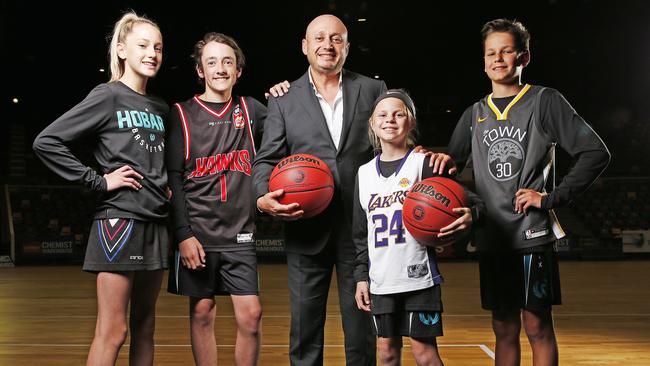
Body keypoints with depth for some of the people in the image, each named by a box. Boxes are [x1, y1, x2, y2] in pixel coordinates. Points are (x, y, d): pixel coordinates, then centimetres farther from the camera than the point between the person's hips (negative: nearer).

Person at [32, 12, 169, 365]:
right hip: (118, 219, -7)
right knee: (112, 331, -7)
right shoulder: (108, 96, -4)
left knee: (144, 327, 10)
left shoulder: (161, 109, 14)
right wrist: (98, 181, -12)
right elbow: (46, 142, -11)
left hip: (155, 221, 7)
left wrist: (166, 186, 9)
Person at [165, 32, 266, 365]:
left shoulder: (250, 110, 9)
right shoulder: (182, 114, 2)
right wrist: (183, 234, -10)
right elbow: (173, 178, -2)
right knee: (202, 312, 4)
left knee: (250, 315, -3)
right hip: (197, 234, -2)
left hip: (240, 234, 2)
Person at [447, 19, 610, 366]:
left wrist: (551, 198, -13)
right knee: (504, 329, 11)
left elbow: (596, 153, -6)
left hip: (532, 234, -4)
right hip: (491, 238, 4)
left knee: (537, 326, 0)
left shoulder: (544, 101, -2)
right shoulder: (475, 114, 12)